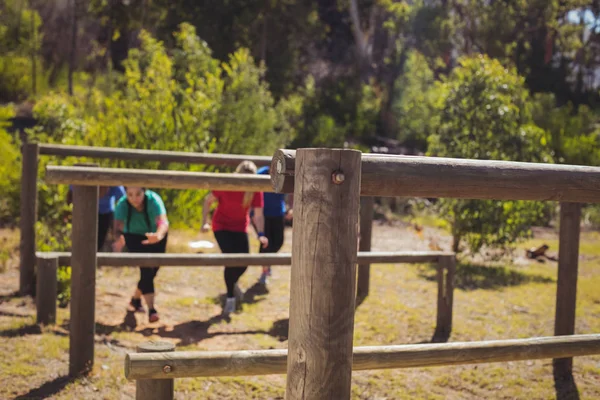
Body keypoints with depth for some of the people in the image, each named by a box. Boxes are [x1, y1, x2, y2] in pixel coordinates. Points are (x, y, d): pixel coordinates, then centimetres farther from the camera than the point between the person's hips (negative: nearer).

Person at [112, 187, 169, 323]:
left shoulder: (154, 200, -35)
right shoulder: (122, 205, -31)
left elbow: (163, 222, -51)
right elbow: (118, 226, -43)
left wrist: (158, 235, -73)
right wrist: (119, 239, -67)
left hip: (156, 236, 1)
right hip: (134, 236, -1)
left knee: (152, 271, 8)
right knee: (146, 269, -18)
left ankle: (135, 299, 33)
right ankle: (151, 309, -18)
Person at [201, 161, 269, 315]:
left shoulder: (256, 191, -17)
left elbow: (258, 214, -16)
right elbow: (208, 200, -11)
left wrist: (261, 234, -30)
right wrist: (205, 222, -19)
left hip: (240, 228, 3)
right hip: (221, 227, -3)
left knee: (243, 264, 1)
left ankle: (233, 283, 36)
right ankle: (230, 298, 3)